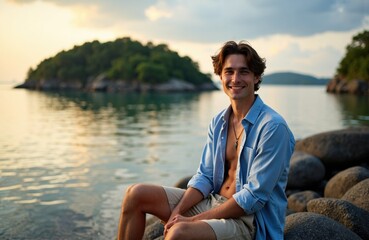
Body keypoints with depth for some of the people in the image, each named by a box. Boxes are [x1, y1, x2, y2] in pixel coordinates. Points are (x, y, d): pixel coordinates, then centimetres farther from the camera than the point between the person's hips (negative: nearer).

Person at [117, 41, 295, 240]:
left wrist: (195, 219, -18)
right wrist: (177, 212, -11)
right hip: (213, 201, 7)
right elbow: (204, 176, 7)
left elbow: (254, 197, -20)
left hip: (247, 220, -7)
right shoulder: (218, 122, 6)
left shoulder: (273, 127, -17)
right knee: (136, 194, -2)